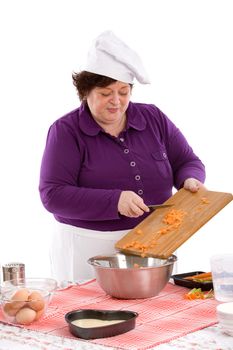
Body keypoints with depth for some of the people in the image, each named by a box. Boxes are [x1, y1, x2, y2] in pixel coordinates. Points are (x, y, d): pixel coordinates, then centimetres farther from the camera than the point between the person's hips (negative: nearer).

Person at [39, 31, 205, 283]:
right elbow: (52, 194, -13)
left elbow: (187, 161, 15)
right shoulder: (65, 131, -5)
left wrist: (189, 180, -9)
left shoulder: (154, 119, 7)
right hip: (89, 250, -3)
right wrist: (114, 201, -23)